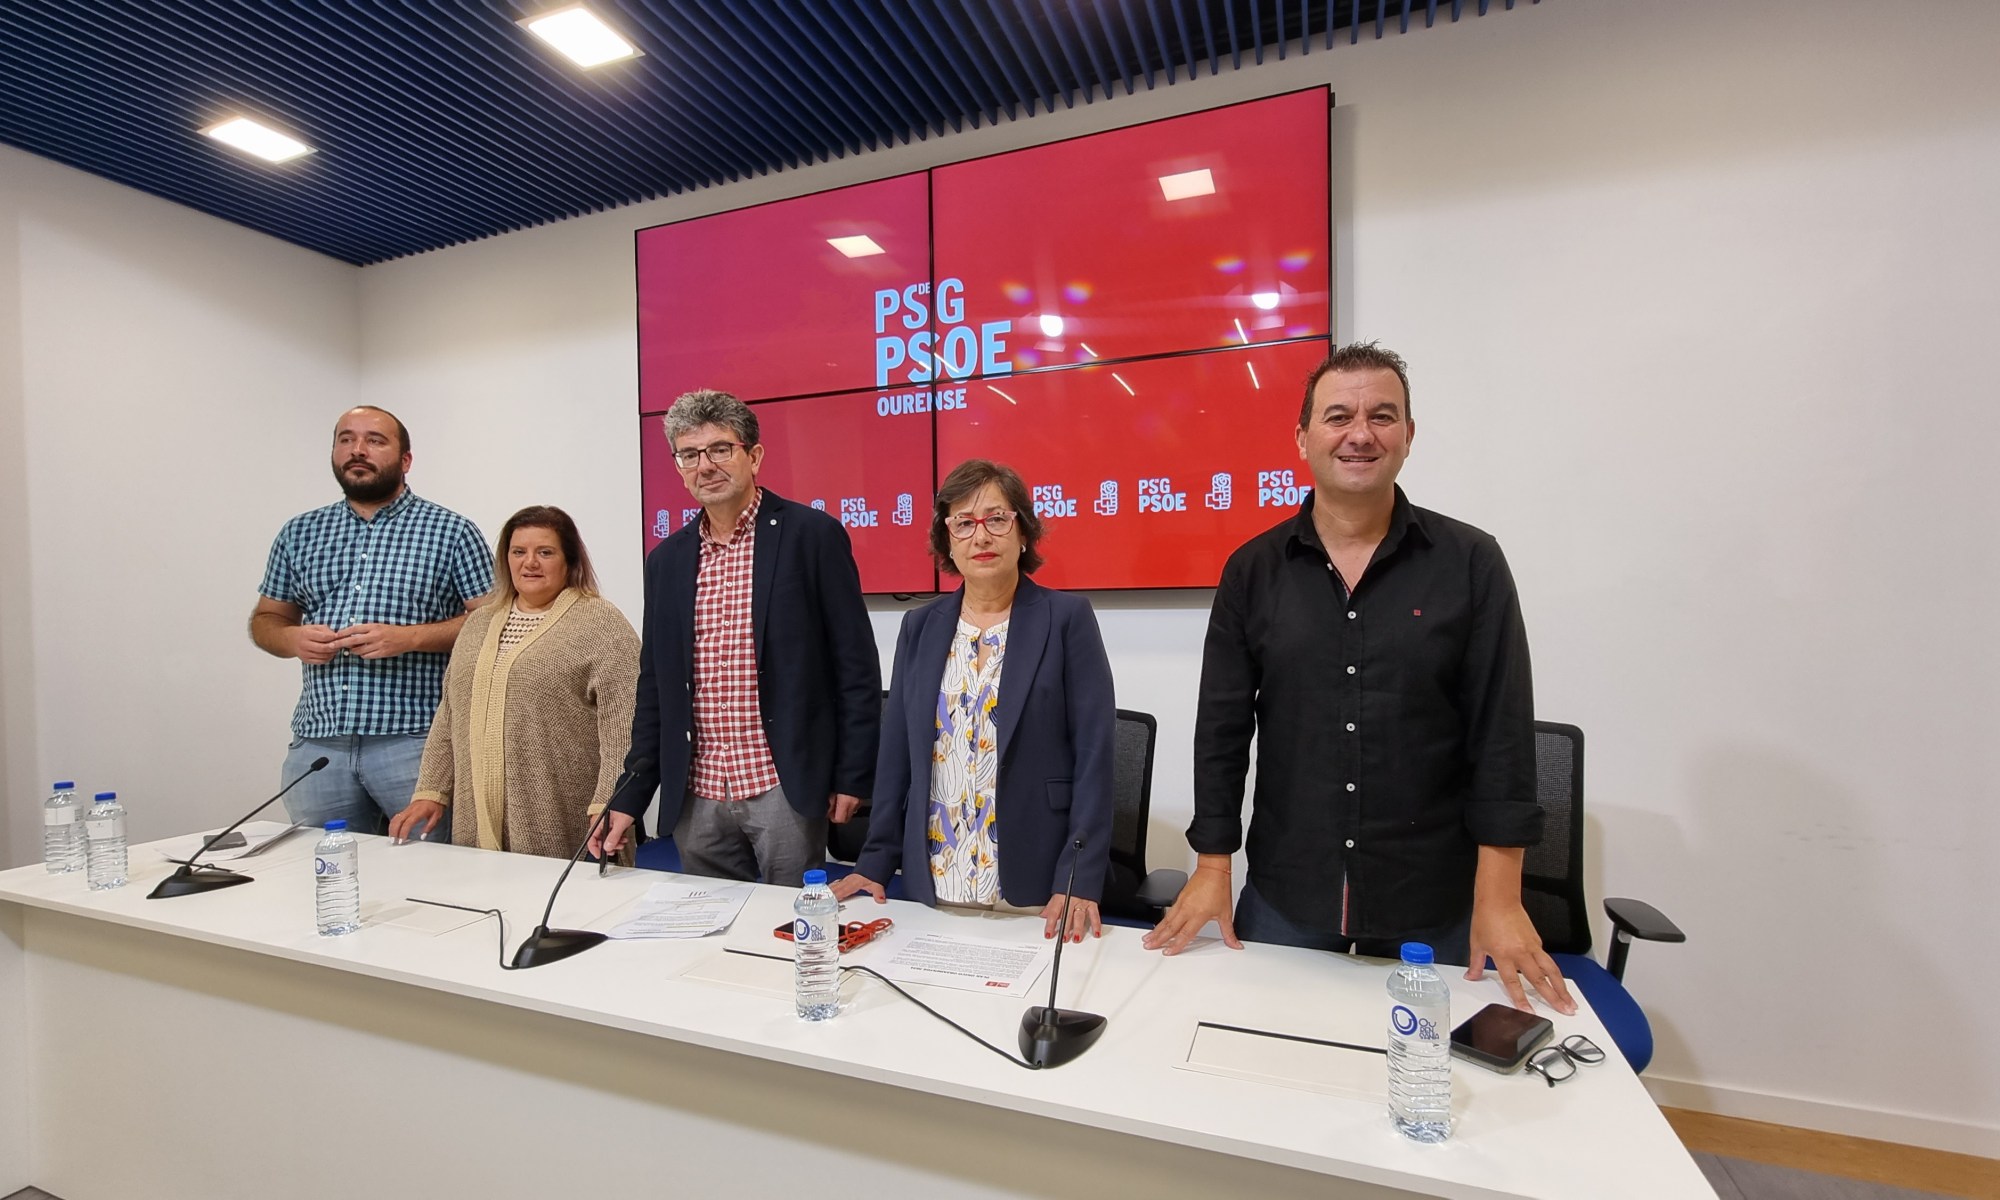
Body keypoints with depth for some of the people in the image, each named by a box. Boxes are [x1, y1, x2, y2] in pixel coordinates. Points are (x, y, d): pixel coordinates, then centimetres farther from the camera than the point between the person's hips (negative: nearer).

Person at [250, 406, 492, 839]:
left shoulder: (452, 531, 1)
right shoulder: (299, 533, 15)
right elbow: (265, 619, 21)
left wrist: (407, 637, -15)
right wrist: (291, 639, -1)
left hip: (415, 740, -4)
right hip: (316, 743, 4)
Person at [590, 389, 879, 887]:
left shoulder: (812, 534, -7)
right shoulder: (665, 560, 8)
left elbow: (856, 667, -7)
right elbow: (654, 688, 13)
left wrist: (852, 776, -8)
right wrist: (629, 797, 10)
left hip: (786, 787, -4)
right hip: (695, 797, 5)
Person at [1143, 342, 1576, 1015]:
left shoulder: (1471, 564, -4)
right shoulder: (1254, 570, -1)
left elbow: (1503, 735, -5)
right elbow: (1221, 727, 0)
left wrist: (1499, 897, -7)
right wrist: (1212, 869, -1)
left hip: (1434, 908, 0)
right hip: (1283, 898, 1)